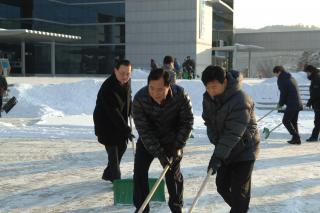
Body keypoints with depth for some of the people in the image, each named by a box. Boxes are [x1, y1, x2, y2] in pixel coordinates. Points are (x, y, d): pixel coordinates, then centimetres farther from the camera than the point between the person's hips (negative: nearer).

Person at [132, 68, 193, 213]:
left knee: (173, 174, 3)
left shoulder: (180, 95, -28)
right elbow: (144, 131, -27)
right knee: (139, 171, -3)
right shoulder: (139, 99, -30)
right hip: (147, 140, 1)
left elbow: (187, 122, -15)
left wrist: (177, 146, -19)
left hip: (172, 140, 0)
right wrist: (159, 153, -29)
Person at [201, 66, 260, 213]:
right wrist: (217, 142, -11)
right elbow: (209, 122, 3)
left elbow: (233, 133, -33)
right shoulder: (208, 98, -6)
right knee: (222, 185, 14)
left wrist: (218, 156, -36)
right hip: (225, 150, 7)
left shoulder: (240, 100, -30)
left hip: (244, 150, -7)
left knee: (239, 191, -7)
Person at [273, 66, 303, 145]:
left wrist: (280, 104, 3)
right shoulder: (291, 78, 18)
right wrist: (281, 103, 21)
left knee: (285, 121, 1)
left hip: (291, 105, -9)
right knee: (294, 121, 16)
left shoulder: (281, 80, -10)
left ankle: (296, 137, -3)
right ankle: (296, 139, 16)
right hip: (298, 104, 9)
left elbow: (283, 93, -12)